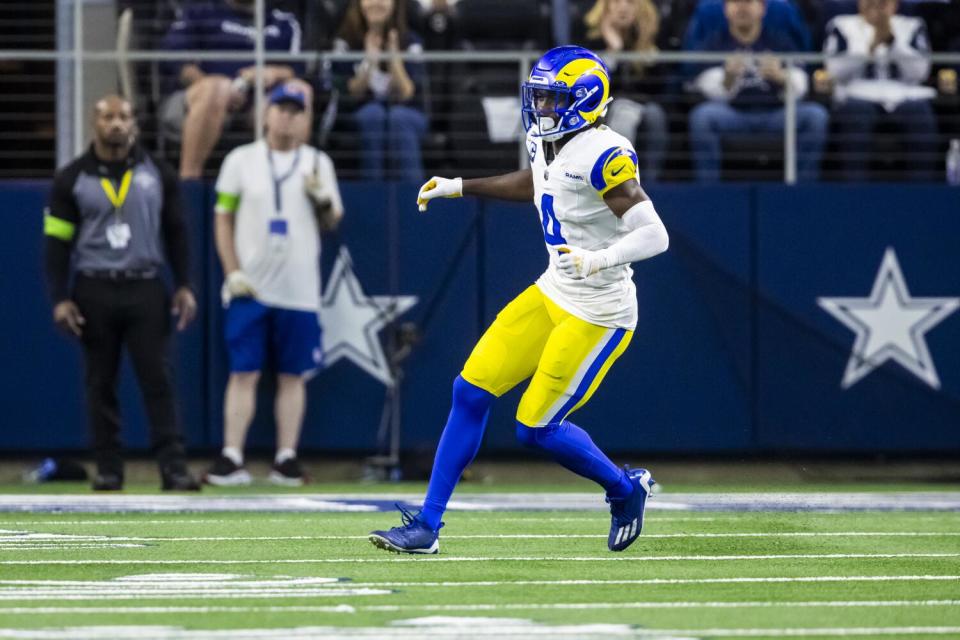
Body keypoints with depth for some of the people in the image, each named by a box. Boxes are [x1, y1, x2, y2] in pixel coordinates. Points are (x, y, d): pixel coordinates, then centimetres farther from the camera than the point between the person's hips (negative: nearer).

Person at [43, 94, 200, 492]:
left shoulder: (157, 175, 8)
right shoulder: (72, 179, 3)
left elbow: (175, 232, 12)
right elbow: (57, 241, 3)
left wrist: (183, 286, 3)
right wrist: (60, 299, -5)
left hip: (145, 291, 0)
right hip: (94, 292, 0)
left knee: (158, 380, -6)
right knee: (100, 384, 3)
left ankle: (173, 468, -10)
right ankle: (108, 470, 8)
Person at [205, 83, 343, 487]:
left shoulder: (317, 163, 9)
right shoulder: (241, 160, 5)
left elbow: (332, 222, 9)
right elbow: (223, 219, 5)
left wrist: (322, 199, -13)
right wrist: (232, 272, -6)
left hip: (299, 289, 1)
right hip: (250, 287, -1)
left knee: (292, 375, 2)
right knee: (243, 372, -5)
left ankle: (286, 460, 6)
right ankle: (231, 459, -6)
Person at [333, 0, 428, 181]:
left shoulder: (410, 41, -1)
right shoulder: (346, 41, -1)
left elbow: (405, 94, -10)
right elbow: (352, 93, -7)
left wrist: (395, 59, -26)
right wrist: (370, 62, -23)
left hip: (406, 114, 0)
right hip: (360, 116, 0)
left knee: (399, 117, -34)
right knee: (373, 113, -34)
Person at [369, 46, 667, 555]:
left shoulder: (602, 155, -23)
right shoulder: (550, 145, 3)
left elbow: (654, 235, -26)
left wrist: (599, 260, -42)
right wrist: (459, 187, 27)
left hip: (596, 316, -8)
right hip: (551, 296, 8)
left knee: (536, 428, -4)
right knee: (470, 392, 2)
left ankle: (625, 489, 23)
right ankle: (427, 525, 8)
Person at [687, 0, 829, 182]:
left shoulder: (779, 41, 5)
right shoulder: (712, 42, 2)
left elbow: (798, 89, -7)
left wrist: (780, 77, -30)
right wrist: (729, 77, -32)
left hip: (773, 114, 1)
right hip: (732, 115, -1)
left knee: (816, 115, -25)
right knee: (702, 115, -33)